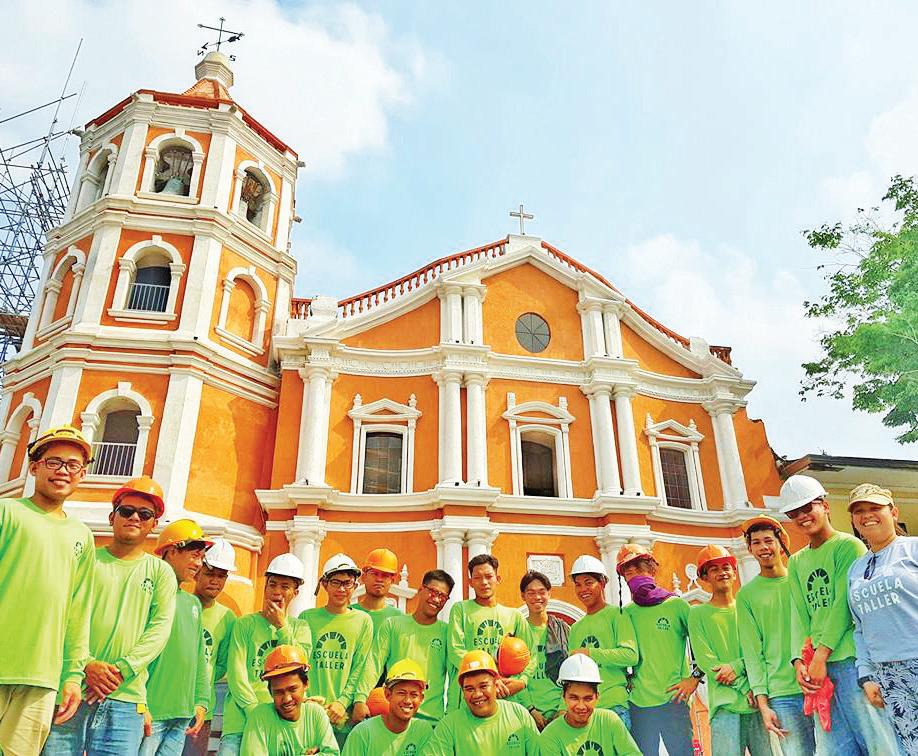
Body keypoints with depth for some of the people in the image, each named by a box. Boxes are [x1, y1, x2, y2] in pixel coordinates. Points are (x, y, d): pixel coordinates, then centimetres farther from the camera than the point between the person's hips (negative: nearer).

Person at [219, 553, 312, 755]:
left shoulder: (300, 627, 13)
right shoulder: (245, 623, 7)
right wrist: (255, 712, -12)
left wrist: (282, 626, -4)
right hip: (242, 716, -1)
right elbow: (236, 674, -2)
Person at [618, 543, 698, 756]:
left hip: (673, 700, -2)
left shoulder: (676, 605, 2)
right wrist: (626, 678, 6)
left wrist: (695, 677, -1)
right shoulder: (627, 613, 8)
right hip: (639, 703, 2)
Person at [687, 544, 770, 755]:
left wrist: (737, 666, -11)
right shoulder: (698, 613, 7)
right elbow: (704, 659, -2)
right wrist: (745, 687, -9)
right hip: (725, 703, -2)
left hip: (758, 701, 2)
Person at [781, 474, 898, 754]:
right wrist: (799, 662, -4)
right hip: (818, 666, 6)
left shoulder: (848, 545, -1)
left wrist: (821, 655, -14)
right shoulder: (796, 562, 17)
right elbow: (799, 614, 10)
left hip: (851, 657, -6)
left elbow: (844, 603, -9)